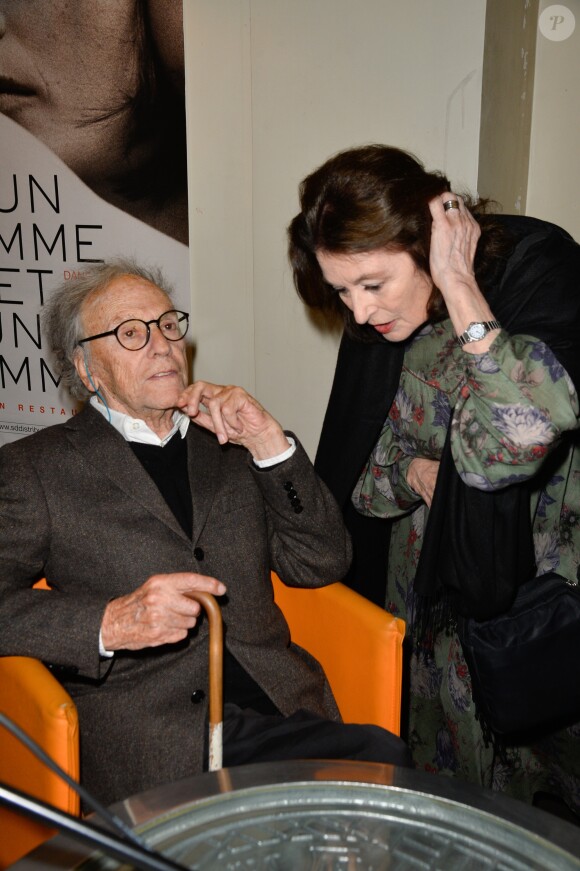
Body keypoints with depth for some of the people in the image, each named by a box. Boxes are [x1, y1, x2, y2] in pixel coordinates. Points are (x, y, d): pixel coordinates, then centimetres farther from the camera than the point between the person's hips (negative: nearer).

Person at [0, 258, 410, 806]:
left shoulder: (230, 447, 17)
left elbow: (321, 564, 11)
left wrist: (270, 445, -1)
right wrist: (111, 622, -20)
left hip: (279, 711, 4)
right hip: (147, 736, -3)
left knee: (384, 757, -23)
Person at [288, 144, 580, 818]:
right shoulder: (384, 318, -3)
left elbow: (519, 435, -37)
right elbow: (352, 478, 4)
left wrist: (459, 286, -31)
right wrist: (416, 475, -16)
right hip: (431, 595, 5)